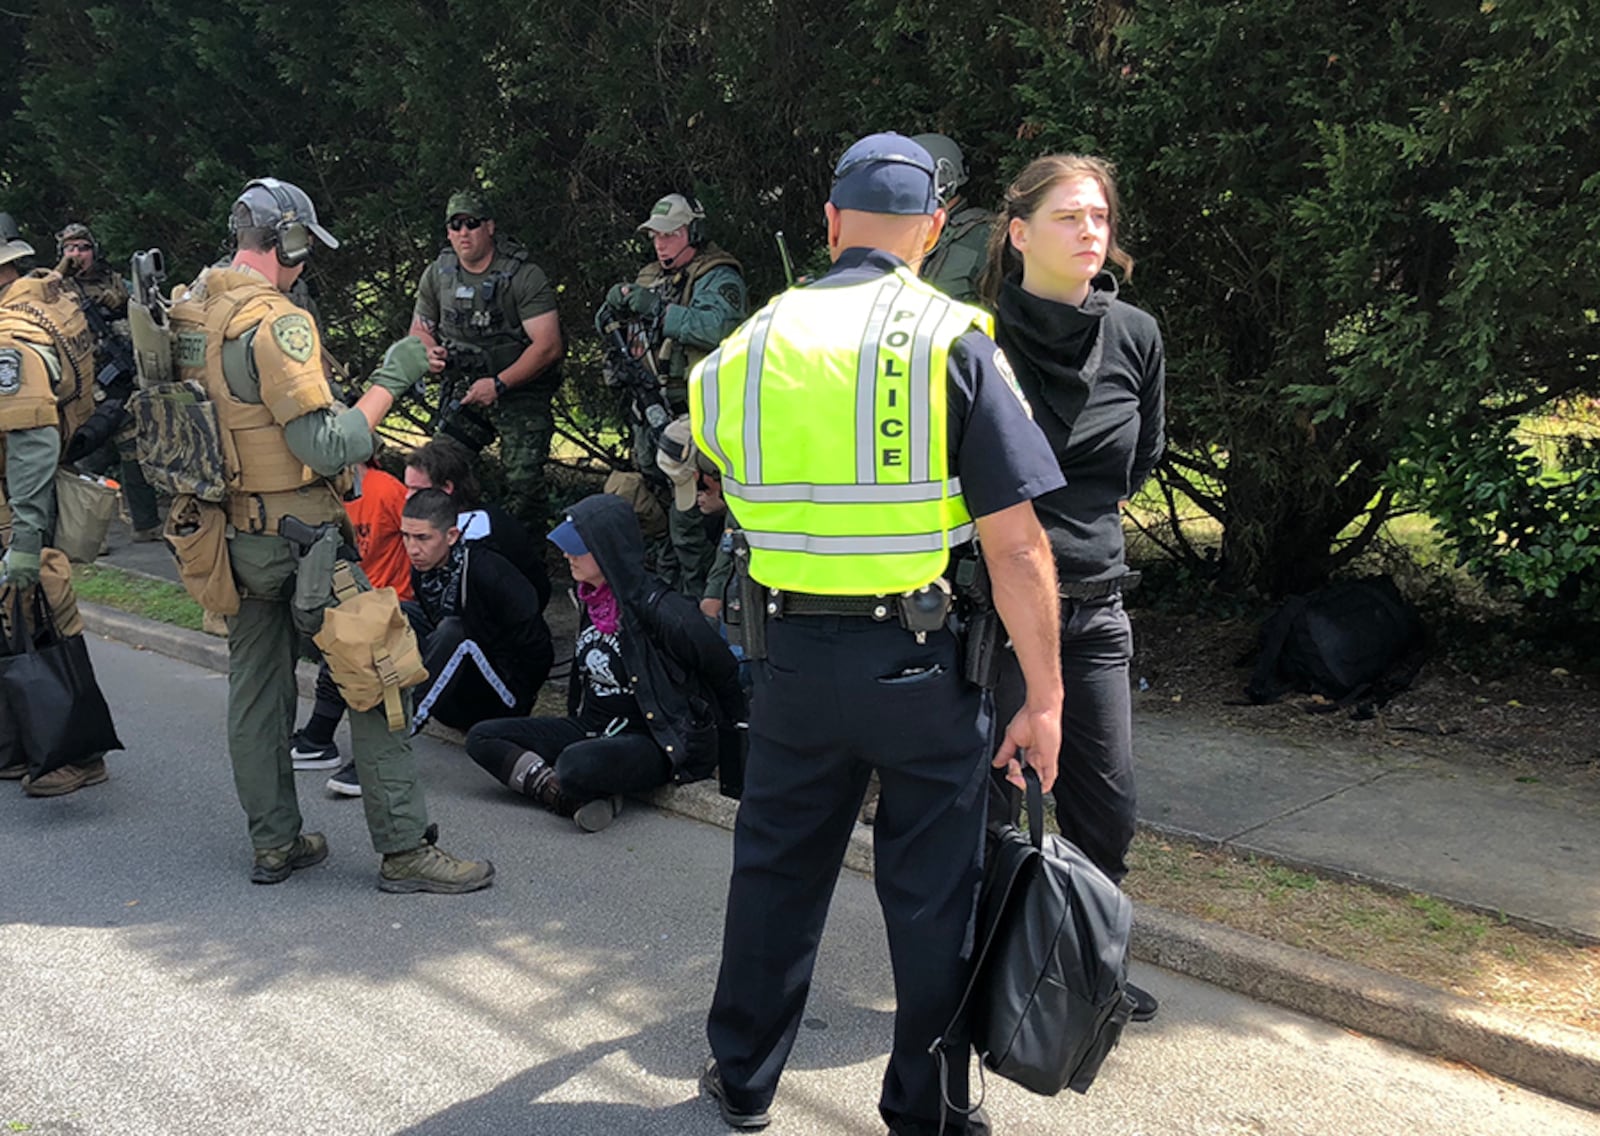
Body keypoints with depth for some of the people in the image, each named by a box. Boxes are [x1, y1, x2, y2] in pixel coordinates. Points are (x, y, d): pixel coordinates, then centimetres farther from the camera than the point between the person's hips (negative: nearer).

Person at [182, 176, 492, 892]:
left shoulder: (188, 313, 8)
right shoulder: (275, 322, -19)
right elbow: (328, 449, -23)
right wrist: (390, 379, -15)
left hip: (232, 531, 9)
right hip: (297, 534, -9)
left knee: (255, 689, 15)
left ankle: (274, 842, 24)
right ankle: (404, 847, 2)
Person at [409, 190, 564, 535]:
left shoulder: (524, 275, -14)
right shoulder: (437, 275, 3)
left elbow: (548, 346, -18)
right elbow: (419, 328, 16)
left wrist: (499, 384, -21)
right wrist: (430, 353, -9)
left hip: (521, 392, -5)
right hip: (466, 389, 5)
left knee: (523, 484, -11)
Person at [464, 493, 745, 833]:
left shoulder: (658, 610, -20)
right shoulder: (590, 599, 4)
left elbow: (723, 673, -9)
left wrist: (729, 736, 4)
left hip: (651, 742, -8)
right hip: (591, 729, 9)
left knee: (576, 765, -39)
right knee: (481, 738, -4)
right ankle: (563, 793, -17)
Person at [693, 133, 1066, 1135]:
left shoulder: (748, 348, 3)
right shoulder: (955, 342, -10)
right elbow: (1016, 544, -13)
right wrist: (1044, 698, -8)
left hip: (793, 656, 4)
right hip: (924, 662, -3)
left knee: (776, 870, 20)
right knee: (936, 891, 11)